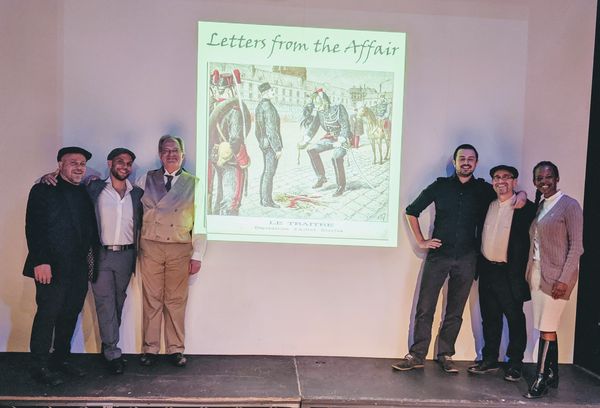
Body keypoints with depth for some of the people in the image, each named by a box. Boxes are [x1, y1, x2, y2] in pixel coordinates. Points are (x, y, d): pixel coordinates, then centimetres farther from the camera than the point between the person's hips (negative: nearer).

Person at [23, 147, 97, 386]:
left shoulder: (85, 194, 15)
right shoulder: (43, 190, -3)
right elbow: (34, 228, -10)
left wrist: (92, 258, 9)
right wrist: (40, 261, -18)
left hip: (79, 267, 6)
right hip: (52, 267, -6)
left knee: (70, 315, 11)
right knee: (47, 314, 0)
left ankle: (61, 358, 24)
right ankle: (40, 366, 11)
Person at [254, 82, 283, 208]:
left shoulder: (258, 107, 13)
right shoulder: (268, 106, -18)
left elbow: (258, 130, 18)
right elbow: (271, 129, -21)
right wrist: (278, 148, -18)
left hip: (264, 144, 10)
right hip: (272, 144, -10)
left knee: (266, 171, 13)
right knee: (270, 172, -6)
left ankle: (263, 199, 18)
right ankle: (267, 200, -2)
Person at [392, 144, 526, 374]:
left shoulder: (483, 190, 5)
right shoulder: (440, 186, 3)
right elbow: (412, 211, 9)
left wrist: (521, 196, -7)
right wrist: (420, 241, 3)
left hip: (466, 259, 1)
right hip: (438, 255, -1)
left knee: (455, 312, 8)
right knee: (425, 308, -1)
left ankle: (445, 355, 21)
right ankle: (417, 355, 8)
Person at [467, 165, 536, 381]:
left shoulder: (526, 208, -9)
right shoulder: (488, 205, 8)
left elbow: (530, 241, -10)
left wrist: (521, 273, -13)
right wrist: (479, 266, 8)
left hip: (510, 272, -5)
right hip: (487, 270, 5)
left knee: (515, 319, 7)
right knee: (490, 318, 14)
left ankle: (515, 364, 20)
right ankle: (490, 360, 26)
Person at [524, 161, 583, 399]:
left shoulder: (569, 205, -6)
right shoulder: (537, 206, 12)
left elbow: (576, 246, -10)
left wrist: (564, 279, -16)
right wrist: (529, 272, 6)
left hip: (557, 276, -6)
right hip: (536, 274, 6)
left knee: (547, 328, -3)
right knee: (546, 328, 12)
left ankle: (542, 379, 6)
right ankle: (552, 375, 23)